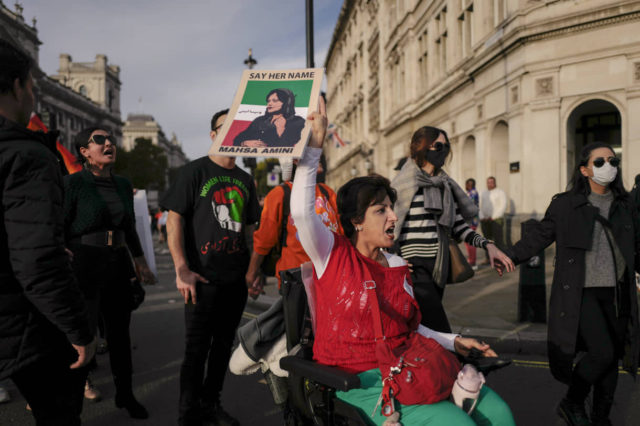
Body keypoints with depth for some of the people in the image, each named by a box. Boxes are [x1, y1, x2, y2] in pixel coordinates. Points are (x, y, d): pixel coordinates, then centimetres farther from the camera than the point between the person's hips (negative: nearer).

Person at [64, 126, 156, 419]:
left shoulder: (123, 184, 11)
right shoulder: (73, 183, -7)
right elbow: (60, 231, -8)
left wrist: (140, 261, 18)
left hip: (118, 265, 6)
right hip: (84, 266, -5)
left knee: (119, 330, 13)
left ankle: (125, 395, 28)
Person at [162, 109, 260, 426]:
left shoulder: (245, 180, 14)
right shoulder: (195, 171, -2)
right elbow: (174, 219, -9)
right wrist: (182, 270, -16)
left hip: (236, 278, 5)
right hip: (203, 278, -5)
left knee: (224, 344, 14)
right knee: (197, 348, 2)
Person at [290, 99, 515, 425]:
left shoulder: (397, 266, 12)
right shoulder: (333, 254, -4)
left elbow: (410, 328, 16)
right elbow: (301, 211, -22)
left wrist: (454, 342, 3)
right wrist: (315, 146, -24)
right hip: (358, 380, -6)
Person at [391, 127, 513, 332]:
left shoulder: (444, 184, 14)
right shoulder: (406, 182, -5)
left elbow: (457, 224, 12)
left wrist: (486, 244, -2)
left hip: (438, 266, 7)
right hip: (415, 267, -7)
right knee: (440, 333, -12)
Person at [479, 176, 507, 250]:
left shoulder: (500, 192, 1)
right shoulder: (483, 193, 17)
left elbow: (503, 206, -6)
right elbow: (480, 206, 14)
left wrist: (493, 217, -12)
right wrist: (482, 218, -1)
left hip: (496, 220, -5)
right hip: (485, 221, 5)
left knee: (499, 241, -9)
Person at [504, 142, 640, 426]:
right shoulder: (566, 204, -2)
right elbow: (539, 237, -1)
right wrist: (509, 257, -14)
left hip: (616, 294, 5)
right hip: (581, 293, -5)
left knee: (611, 357, 10)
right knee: (602, 352, -16)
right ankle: (572, 403, 10)